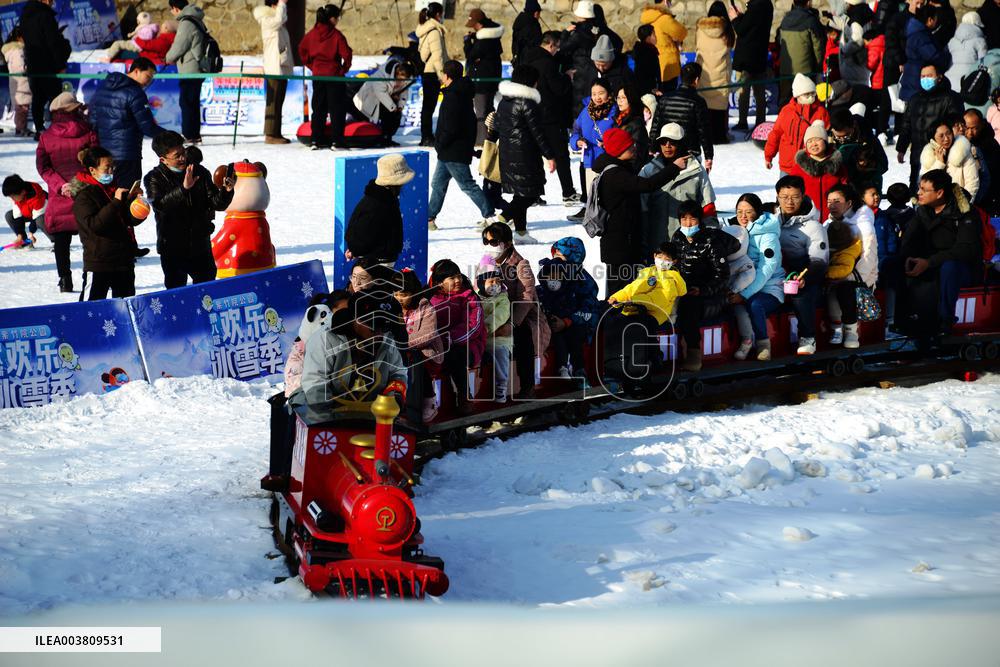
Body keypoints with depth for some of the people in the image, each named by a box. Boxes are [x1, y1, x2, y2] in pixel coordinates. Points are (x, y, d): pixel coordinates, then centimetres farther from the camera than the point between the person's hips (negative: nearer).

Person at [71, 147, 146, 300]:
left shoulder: (114, 189, 13)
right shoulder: (83, 196, -9)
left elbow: (132, 220, 15)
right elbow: (93, 224, -22)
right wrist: (115, 202, -25)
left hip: (124, 260, 7)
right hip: (98, 263, -7)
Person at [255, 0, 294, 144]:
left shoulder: (277, 23, 20)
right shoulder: (267, 22, -10)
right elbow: (279, 19, -27)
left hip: (282, 69, 10)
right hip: (274, 69, -10)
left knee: (278, 103, 11)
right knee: (273, 102, -11)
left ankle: (276, 134, 14)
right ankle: (270, 135, -12)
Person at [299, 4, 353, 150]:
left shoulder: (312, 34, 3)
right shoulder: (336, 35, -13)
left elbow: (302, 50, 10)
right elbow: (347, 54, -18)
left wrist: (311, 65, 13)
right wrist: (344, 69, -3)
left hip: (317, 76, 5)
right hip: (334, 75, -5)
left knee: (318, 108, 13)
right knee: (337, 109, 2)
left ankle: (316, 140, 12)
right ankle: (336, 141, -2)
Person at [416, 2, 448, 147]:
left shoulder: (425, 29, 16)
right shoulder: (434, 31, -14)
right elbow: (437, 54, -19)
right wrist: (441, 74, -19)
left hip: (426, 71, 9)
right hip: (432, 72, -9)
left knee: (427, 106, 12)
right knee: (429, 106, -7)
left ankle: (426, 137, 17)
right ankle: (427, 137, -5)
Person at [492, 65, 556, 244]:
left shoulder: (504, 101, 10)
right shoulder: (527, 103, -14)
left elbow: (497, 127, 16)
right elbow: (537, 133, -14)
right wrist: (549, 156, -9)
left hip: (506, 154, 9)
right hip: (525, 157, -9)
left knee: (521, 194, 14)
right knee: (530, 193, -3)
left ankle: (521, 230, 15)